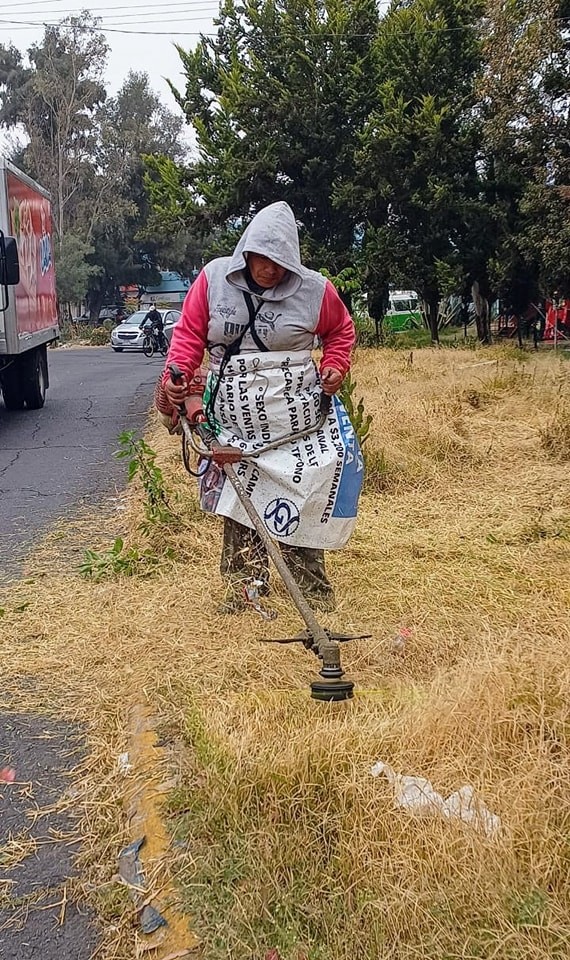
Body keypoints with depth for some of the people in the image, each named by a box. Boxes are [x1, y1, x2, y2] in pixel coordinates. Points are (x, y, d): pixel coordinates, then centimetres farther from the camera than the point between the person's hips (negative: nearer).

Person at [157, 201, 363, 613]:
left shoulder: (314, 289, -4)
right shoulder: (213, 279, -2)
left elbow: (340, 330, 14)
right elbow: (189, 333, 2)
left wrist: (335, 366, -2)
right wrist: (174, 377, -12)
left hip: (293, 414, -1)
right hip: (234, 415, 2)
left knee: (298, 495, 1)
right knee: (237, 497, 4)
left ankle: (312, 584, 15)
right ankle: (245, 583, 16)